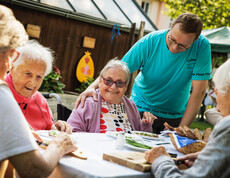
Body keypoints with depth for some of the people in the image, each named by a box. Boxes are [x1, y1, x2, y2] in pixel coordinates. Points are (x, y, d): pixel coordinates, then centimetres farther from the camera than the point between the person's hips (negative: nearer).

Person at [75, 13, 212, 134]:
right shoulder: (149, 42, -17)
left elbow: (198, 92, -19)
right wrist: (93, 87, -30)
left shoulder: (202, 47, -19)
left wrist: (182, 130, -21)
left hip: (175, 116, 0)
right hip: (142, 109, 1)